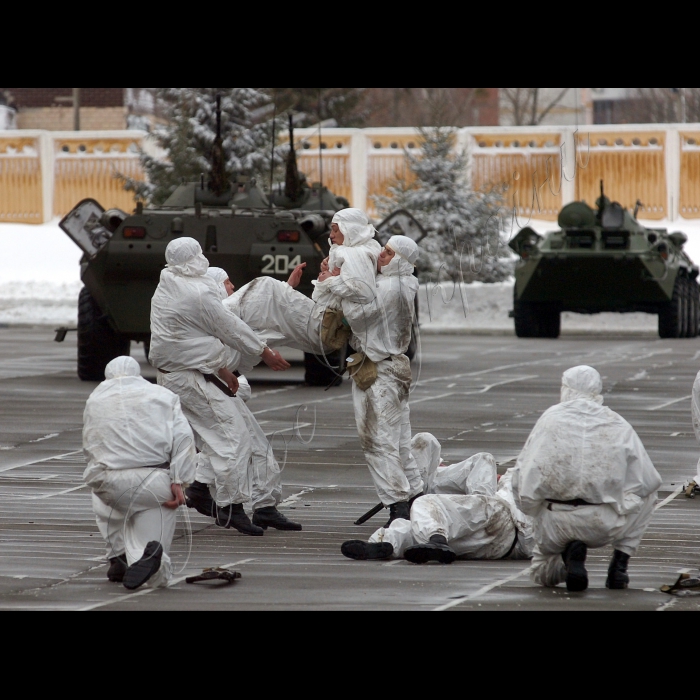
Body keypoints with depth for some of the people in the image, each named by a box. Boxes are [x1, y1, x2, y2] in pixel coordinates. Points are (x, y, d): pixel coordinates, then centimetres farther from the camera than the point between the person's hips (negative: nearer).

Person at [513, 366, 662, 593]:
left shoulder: (550, 419, 2)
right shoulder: (619, 426, 2)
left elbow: (524, 480, -4)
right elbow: (648, 480, 5)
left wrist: (539, 514, 14)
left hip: (556, 526, 1)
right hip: (607, 526, 0)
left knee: (542, 574, 31)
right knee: (648, 493, 29)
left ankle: (569, 552, -5)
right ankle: (620, 564, 14)